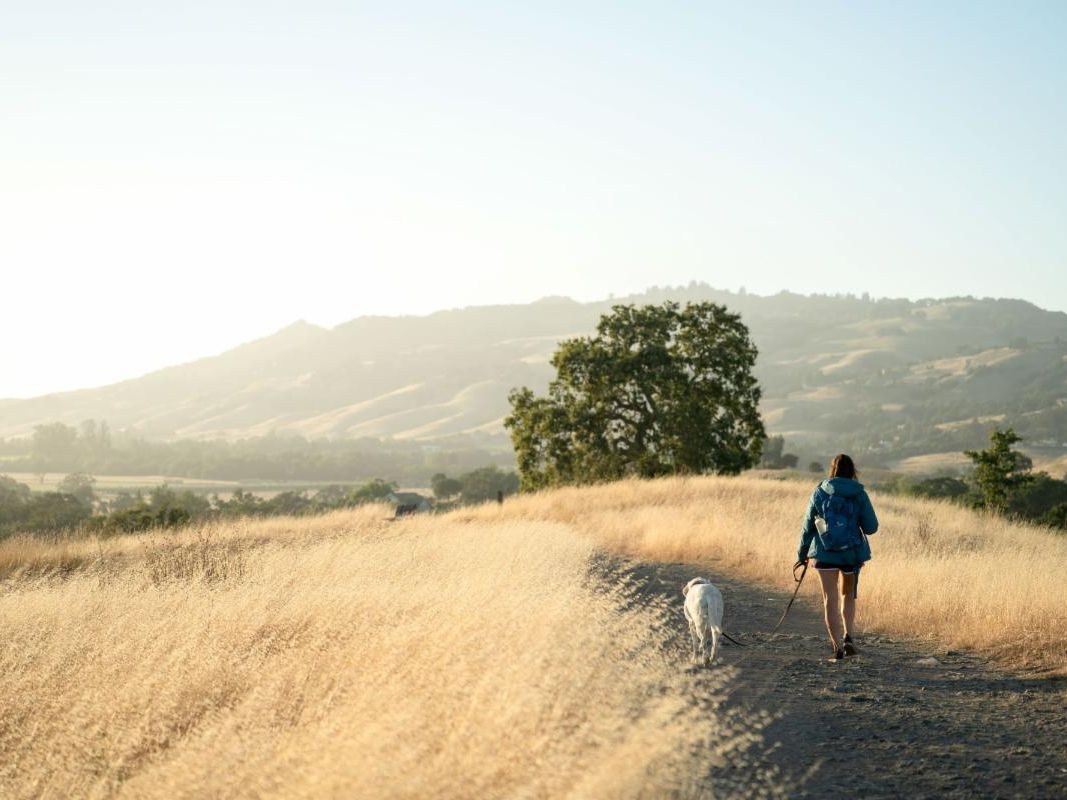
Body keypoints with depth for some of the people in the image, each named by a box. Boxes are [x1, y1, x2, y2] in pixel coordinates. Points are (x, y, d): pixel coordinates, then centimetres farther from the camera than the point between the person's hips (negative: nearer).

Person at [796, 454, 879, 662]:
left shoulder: (819, 493, -2)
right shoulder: (859, 494, -3)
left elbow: (808, 526, 3)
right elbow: (871, 527, -4)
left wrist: (802, 554, 12)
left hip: (825, 553, -1)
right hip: (852, 553, 1)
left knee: (830, 599, 3)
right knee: (848, 595, 20)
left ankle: (837, 646, -5)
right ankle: (848, 636, 2)